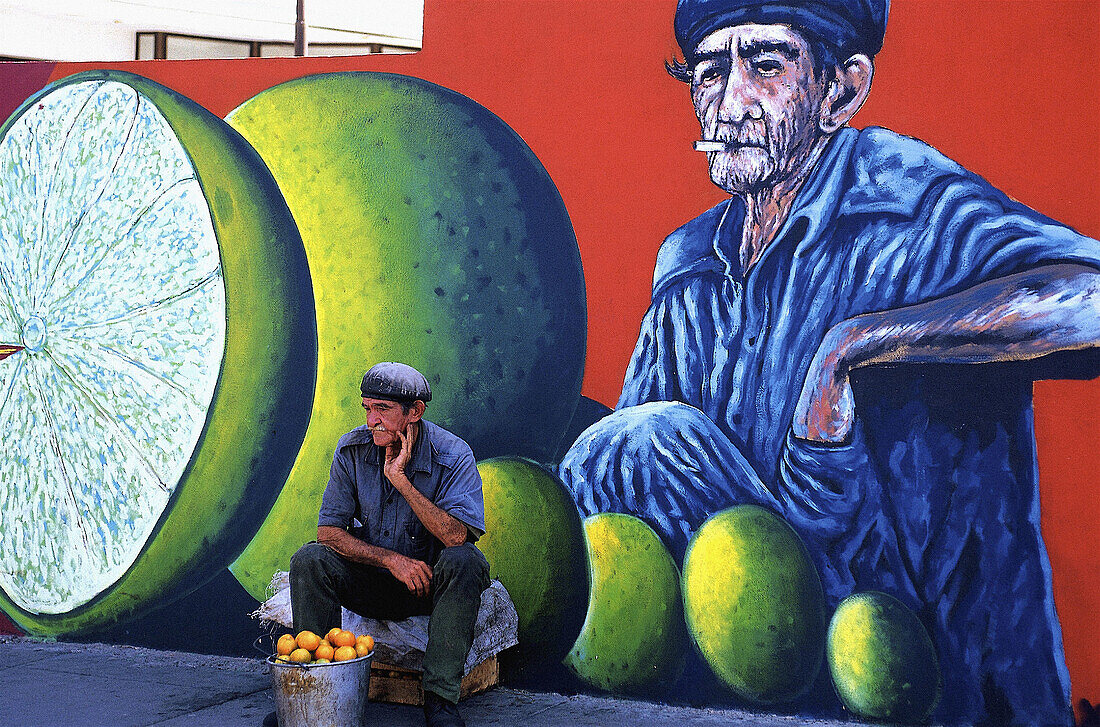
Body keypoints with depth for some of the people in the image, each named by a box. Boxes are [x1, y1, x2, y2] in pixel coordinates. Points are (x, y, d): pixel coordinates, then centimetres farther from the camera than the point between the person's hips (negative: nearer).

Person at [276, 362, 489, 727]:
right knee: (309, 560, -22)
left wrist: (401, 479, -30)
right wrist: (391, 559, -22)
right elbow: (328, 531, -9)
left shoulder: (453, 455, -16)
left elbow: (456, 536, -29)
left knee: (465, 560, -34)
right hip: (371, 581, 2)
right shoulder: (353, 448, -7)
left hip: (429, 581, -2)